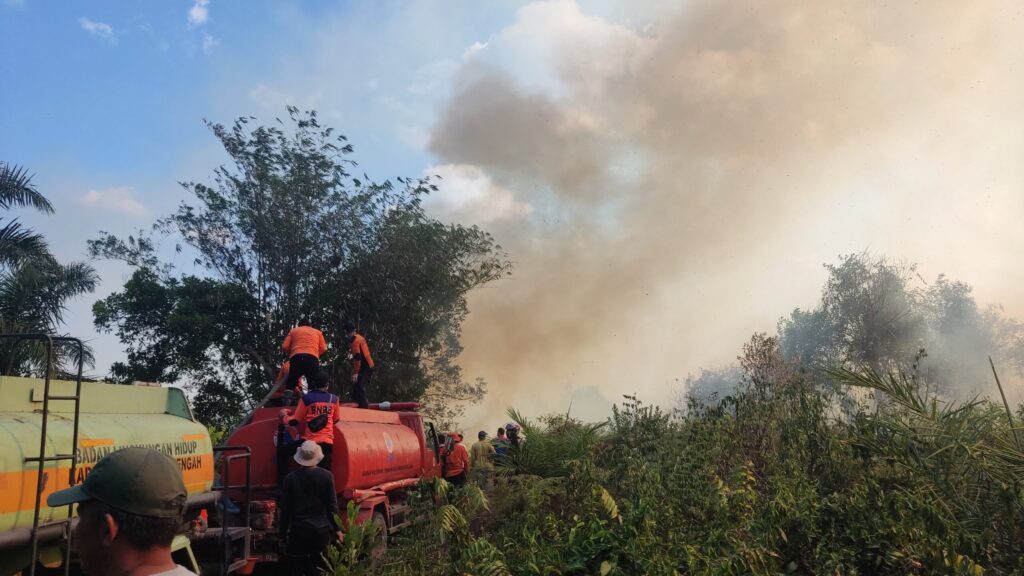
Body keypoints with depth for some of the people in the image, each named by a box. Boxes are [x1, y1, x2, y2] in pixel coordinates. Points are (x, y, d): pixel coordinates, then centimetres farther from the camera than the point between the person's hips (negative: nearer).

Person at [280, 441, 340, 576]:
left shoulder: (291, 478, -5)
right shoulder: (326, 476, -7)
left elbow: (285, 508, 0)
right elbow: (332, 506, -3)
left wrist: (283, 532, 11)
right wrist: (336, 529, 7)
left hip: (298, 530, 0)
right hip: (321, 530, 0)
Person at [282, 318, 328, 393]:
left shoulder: (293, 331, 25)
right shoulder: (317, 332, 25)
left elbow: (285, 346, 14)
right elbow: (323, 348, 14)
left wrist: (289, 354, 32)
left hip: (296, 358, 1)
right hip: (312, 358, 0)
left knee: (290, 384, 5)